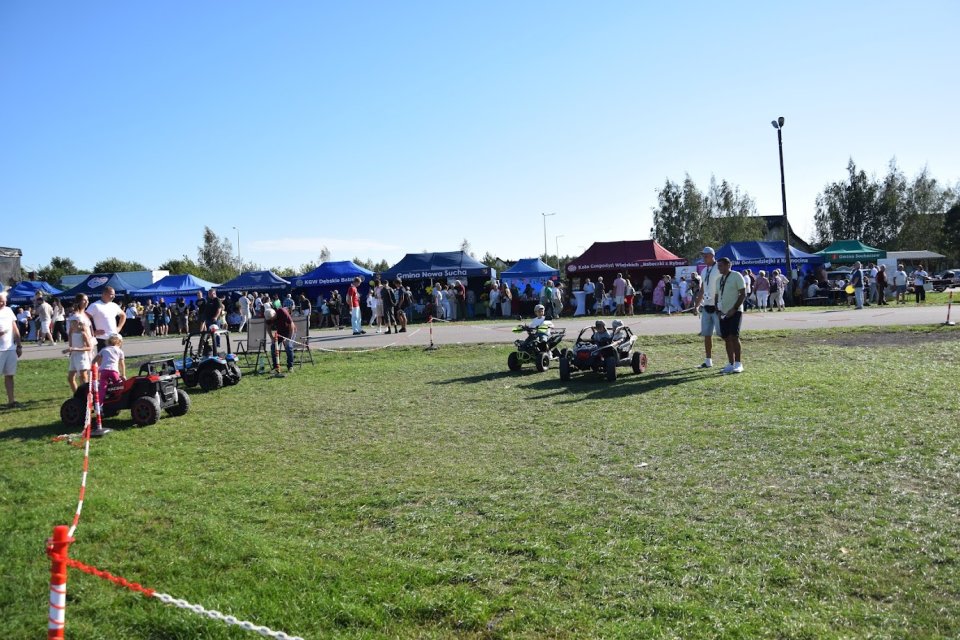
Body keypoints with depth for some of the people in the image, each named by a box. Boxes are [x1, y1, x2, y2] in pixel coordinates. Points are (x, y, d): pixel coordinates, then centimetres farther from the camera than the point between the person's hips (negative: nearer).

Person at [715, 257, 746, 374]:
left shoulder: (736, 276, -5)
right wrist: (718, 310, 5)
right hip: (723, 313, 7)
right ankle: (731, 364, 11)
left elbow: (743, 294, -10)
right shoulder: (719, 279, 16)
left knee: (734, 337, -14)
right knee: (727, 338, 6)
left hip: (735, 312, -7)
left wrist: (734, 309, -17)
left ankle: (738, 364, -8)